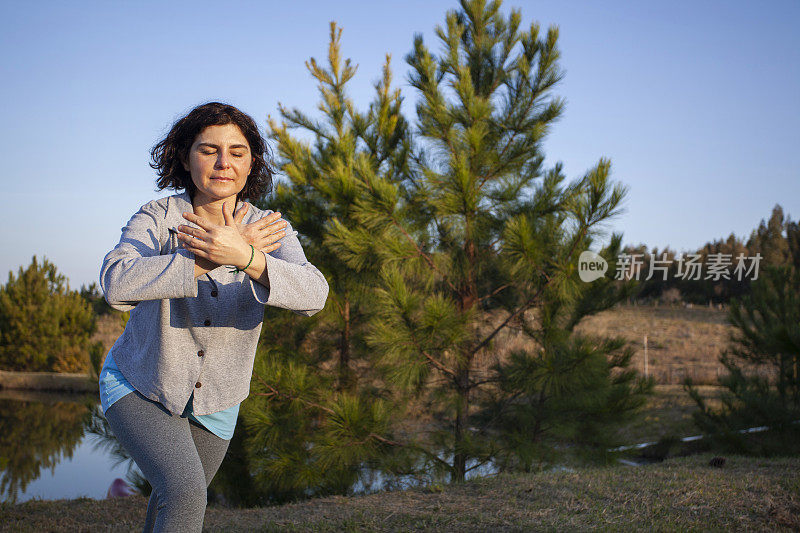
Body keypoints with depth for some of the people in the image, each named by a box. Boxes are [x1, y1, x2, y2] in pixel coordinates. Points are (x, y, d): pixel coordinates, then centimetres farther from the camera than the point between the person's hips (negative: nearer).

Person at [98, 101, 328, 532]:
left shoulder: (269, 230, -18)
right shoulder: (156, 218, -21)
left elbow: (312, 295, -36)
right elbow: (117, 284, -39)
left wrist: (244, 258, -52)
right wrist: (213, 258, -42)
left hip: (215, 400, 3)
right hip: (139, 386, -3)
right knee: (184, 494, -27)